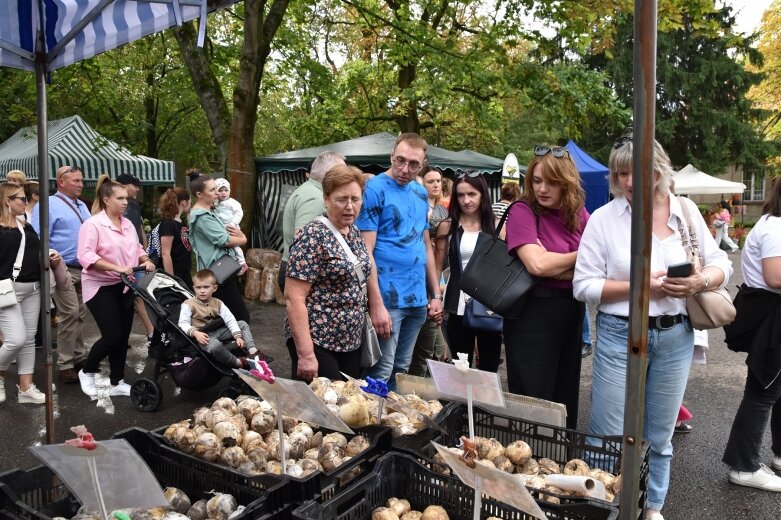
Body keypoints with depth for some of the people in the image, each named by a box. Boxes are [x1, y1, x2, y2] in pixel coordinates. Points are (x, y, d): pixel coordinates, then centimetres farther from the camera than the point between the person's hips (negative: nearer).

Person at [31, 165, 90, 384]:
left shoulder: (82, 206, 18)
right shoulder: (48, 205, -6)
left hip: (84, 269, 7)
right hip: (63, 269, -7)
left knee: (80, 314, 11)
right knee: (70, 313, -11)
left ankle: (79, 357, 20)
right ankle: (65, 364, -3)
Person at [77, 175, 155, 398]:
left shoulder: (128, 224, 9)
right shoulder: (93, 224, -14)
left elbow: (137, 248, 19)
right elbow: (85, 256, -23)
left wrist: (145, 260, -3)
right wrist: (117, 268, -30)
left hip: (124, 287, 7)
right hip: (101, 288, -7)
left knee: (123, 336, 9)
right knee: (112, 336, -10)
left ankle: (117, 382, 20)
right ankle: (87, 372, 16)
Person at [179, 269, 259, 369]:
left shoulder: (218, 303, 5)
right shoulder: (188, 305, -7)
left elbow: (230, 320, 0)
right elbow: (183, 324, -12)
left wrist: (238, 336, -11)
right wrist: (195, 333, -30)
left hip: (218, 331, 6)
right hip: (203, 336, -6)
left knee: (243, 324, 2)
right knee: (215, 345, -40)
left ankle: (252, 352, -9)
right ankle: (238, 363, -22)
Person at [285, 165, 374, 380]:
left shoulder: (356, 234, 7)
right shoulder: (313, 236, -17)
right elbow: (293, 297, -21)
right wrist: (306, 354, -24)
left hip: (351, 342, 8)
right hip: (317, 343, -8)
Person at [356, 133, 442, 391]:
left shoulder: (421, 193, 12)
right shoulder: (375, 189, -9)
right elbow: (366, 251, -14)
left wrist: (436, 294, 15)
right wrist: (376, 305, -19)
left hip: (418, 299, 7)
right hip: (388, 299, -7)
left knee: (401, 370, 16)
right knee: (381, 374, -3)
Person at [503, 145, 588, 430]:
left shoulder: (579, 214, 6)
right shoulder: (523, 212, -10)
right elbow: (537, 265, -22)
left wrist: (553, 264, -17)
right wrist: (580, 256, -8)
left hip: (572, 313, 6)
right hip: (533, 313, -6)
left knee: (566, 400, 17)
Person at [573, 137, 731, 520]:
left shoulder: (686, 210, 2)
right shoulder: (603, 219, -7)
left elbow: (721, 263, 8)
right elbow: (584, 286, -9)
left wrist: (700, 282, -15)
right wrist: (640, 287, -19)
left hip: (676, 336, 3)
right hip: (621, 335, -3)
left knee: (660, 434, 17)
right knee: (610, 434, 4)